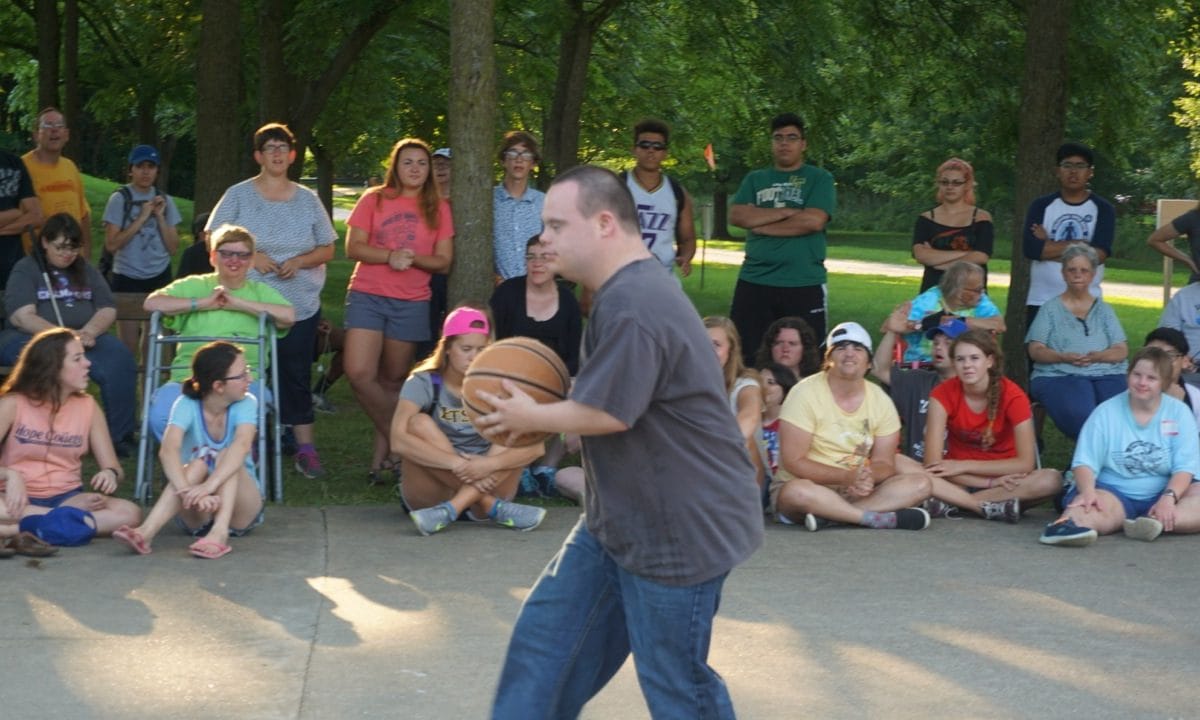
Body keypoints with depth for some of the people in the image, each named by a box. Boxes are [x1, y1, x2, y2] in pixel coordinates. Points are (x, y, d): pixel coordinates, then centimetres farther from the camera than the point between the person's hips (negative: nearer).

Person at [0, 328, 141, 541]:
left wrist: (111, 474, -18)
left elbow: (115, 469, 5)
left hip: (67, 497, 4)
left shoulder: (87, 406, 8)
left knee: (129, 513, -27)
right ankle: (76, 518, -27)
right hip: (21, 499, -4)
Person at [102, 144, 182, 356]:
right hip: (127, 277, -3)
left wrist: (160, 216, -5)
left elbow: (173, 247, 6)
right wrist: (141, 218, -12)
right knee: (128, 346, -5)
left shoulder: (165, 201, 9)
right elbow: (111, 244, -10)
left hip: (159, 277, 3)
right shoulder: (120, 199, -2)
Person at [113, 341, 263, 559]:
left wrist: (209, 486, -48)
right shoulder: (187, 406, -10)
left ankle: (220, 533, -47)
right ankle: (146, 532, -46)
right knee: (199, 463, -29)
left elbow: (242, 445, -31)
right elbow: (168, 450, -29)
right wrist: (187, 491, -48)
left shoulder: (246, 404, -10)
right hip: (198, 516, 0)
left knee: (227, 457, -26)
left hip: (240, 509, 0)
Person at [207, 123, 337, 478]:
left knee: (297, 375, 2)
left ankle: (305, 446, 4)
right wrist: (251, 256, -14)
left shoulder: (307, 200, 9)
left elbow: (327, 249, 10)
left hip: (301, 306, 2)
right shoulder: (238, 196, 3)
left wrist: (299, 261, -9)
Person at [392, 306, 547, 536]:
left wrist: (490, 464, -32)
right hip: (430, 496, -2)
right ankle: (492, 508, -28)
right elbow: (398, 440, -24)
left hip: (484, 485, 2)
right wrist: (456, 463, -35)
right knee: (419, 424, -24)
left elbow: (534, 444, -14)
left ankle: (452, 509, -31)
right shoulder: (424, 383, -7)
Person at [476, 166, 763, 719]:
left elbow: (606, 412, -26)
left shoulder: (632, 306, -24)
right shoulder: (627, 293, 12)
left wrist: (530, 418, -8)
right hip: (620, 522, 11)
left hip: (681, 529, -11)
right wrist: (538, 413, 5)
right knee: (545, 638, 12)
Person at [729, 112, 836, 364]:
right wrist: (786, 212, -8)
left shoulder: (819, 179, 4)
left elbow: (813, 221, -11)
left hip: (804, 285, -3)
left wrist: (761, 224, -4)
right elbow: (737, 215, -1)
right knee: (744, 355, 2)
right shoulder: (755, 179, 15)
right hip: (754, 282, 3)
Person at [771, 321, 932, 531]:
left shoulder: (880, 400, 3)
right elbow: (793, 461, -15)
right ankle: (880, 518, -29)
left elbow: (884, 462, 2)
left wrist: (868, 478, -23)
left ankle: (827, 514, -29)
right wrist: (846, 476, -25)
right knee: (797, 491, -40)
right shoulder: (805, 393, -10)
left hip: (857, 491, 5)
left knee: (920, 482, -18)